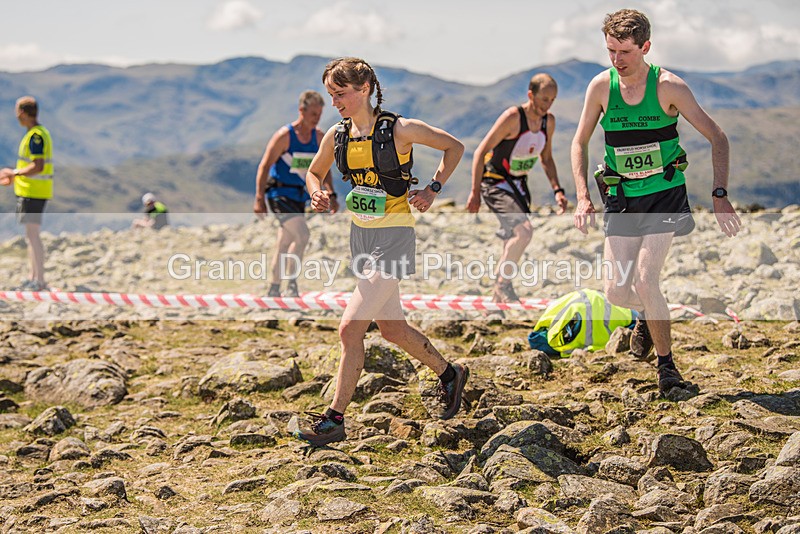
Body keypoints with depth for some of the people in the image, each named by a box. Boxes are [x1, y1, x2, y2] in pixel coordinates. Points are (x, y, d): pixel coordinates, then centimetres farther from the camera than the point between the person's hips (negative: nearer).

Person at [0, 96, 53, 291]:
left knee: (32, 234, -8)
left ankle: (39, 281, -7)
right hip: (31, 191, 10)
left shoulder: (36, 136, -18)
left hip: (33, 192, -10)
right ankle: (33, 276, 22)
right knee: (31, 235, 15)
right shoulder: (36, 133, 14)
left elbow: (38, 166, -25)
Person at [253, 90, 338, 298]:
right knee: (302, 236, -21)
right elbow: (264, 166, -13)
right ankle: (291, 283, -12)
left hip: (299, 196, 7)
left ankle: (274, 289, 21)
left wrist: (331, 195, 3)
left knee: (285, 245, 12)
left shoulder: (319, 137, 3)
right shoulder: (284, 136, -14)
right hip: (279, 193, -7)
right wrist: (259, 199, -18)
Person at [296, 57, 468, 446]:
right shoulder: (337, 136, 1)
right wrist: (317, 193, -3)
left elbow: (454, 146, -1)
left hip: (393, 236, -7)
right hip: (360, 235, 7)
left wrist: (433, 189, -9)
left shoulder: (399, 130, -14)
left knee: (350, 328, -12)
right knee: (391, 328, 18)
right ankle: (449, 373, 41)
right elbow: (314, 172, 19)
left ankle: (334, 419, -3)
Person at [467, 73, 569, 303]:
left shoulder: (549, 121, 0)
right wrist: (475, 192, -22)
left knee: (514, 241, 12)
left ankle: (499, 295, 27)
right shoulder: (513, 118, -22)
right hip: (495, 182, -8)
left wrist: (557, 190, 2)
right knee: (524, 231, -24)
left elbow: (546, 159, 15)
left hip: (519, 184, 8)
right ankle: (503, 284, -11)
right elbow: (480, 152, -19)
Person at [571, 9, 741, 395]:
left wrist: (720, 195, -17)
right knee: (617, 291, -4)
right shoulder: (601, 87, -5)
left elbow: (717, 138, -8)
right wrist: (582, 196, -4)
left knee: (645, 280, -17)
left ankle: (666, 363, 3)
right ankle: (648, 314, 34)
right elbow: (579, 143, 8)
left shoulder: (668, 87, -12)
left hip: (665, 195, -3)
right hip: (622, 199, 3)